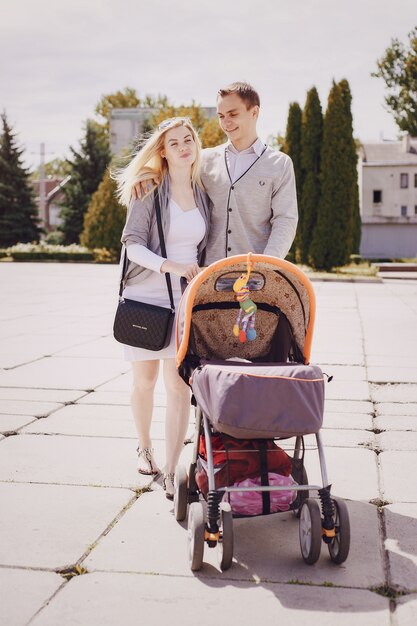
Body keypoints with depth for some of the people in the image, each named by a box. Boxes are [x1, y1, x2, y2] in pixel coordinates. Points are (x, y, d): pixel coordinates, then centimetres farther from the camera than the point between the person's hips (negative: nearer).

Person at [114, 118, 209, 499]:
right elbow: (132, 244, -11)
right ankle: (145, 447, 36)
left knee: (179, 387, -6)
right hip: (145, 296, -2)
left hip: (185, 300, 2)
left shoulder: (203, 195, 9)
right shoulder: (150, 191, -4)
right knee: (145, 382, 11)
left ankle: (170, 474, 0)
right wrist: (169, 266, -25)